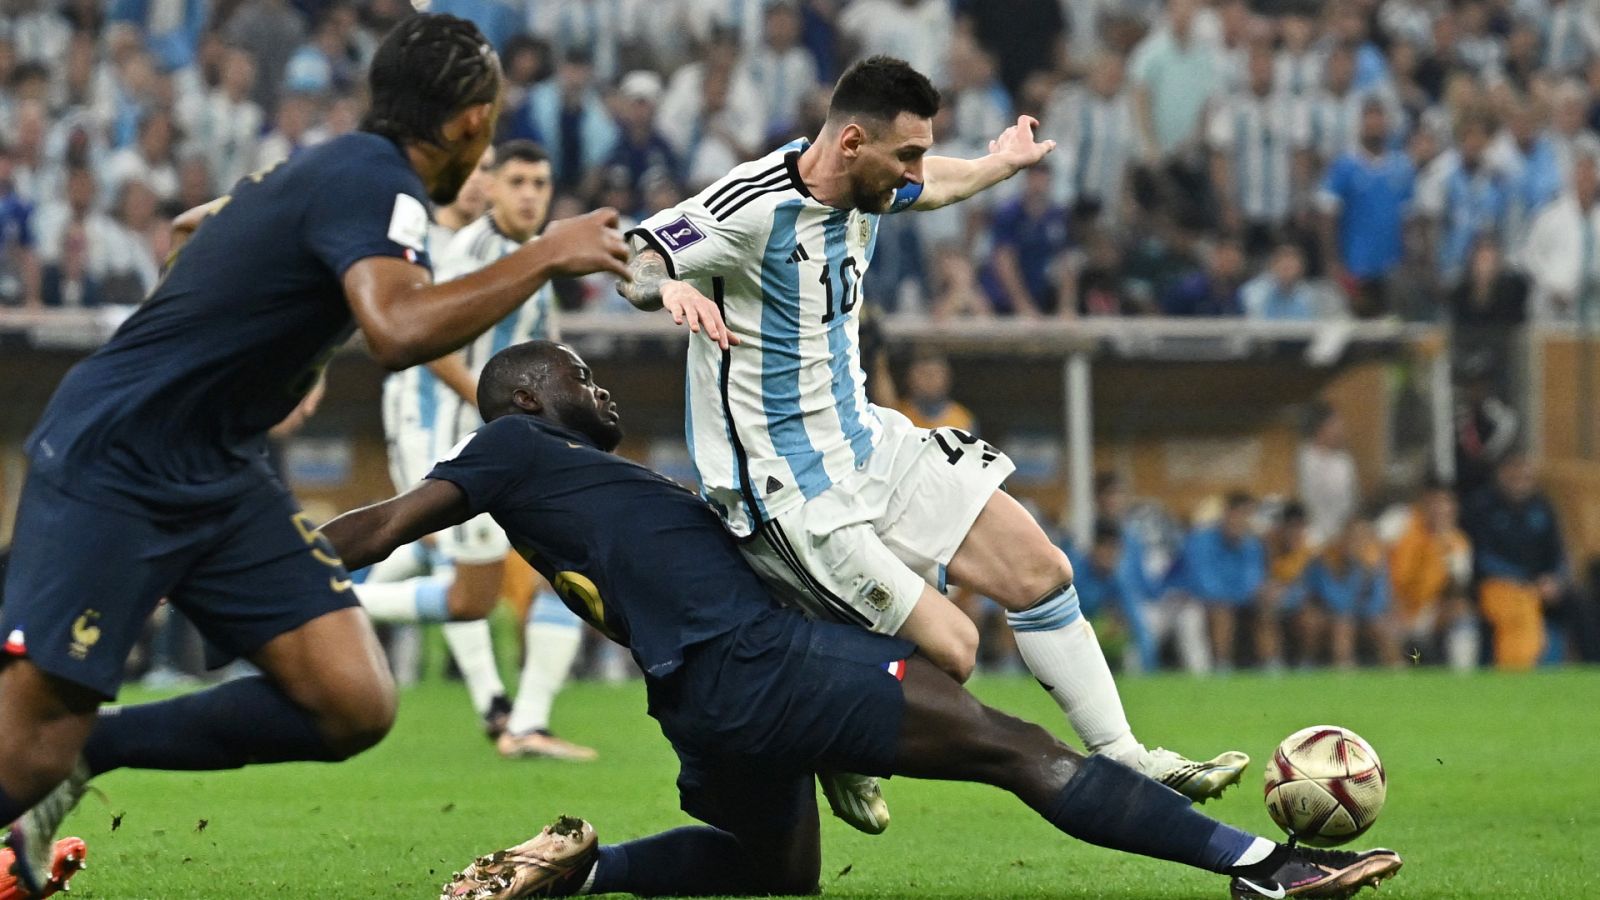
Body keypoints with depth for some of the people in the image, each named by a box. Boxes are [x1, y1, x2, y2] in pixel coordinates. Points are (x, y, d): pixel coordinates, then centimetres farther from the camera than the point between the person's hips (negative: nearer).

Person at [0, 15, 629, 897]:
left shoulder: (334, 165, 11)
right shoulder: (378, 182, -17)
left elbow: (197, 224, 30)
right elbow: (399, 329, -36)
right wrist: (546, 255, -26)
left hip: (219, 477, 10)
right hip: (109, 469, -10)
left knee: (354, 706, -5)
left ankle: (86, 751, 8)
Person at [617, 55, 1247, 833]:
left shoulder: (863, 187, 1)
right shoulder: (754, 205, -24)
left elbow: (925, 190, 27)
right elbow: (629, 263, -30)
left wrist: (997, 166, 41)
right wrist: (670, 287, -51)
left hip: (864, 441, 9)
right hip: (788, 490, -9)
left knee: (1039, 569, 6)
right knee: (948, 649, -15)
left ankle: (1124, 761, 20)